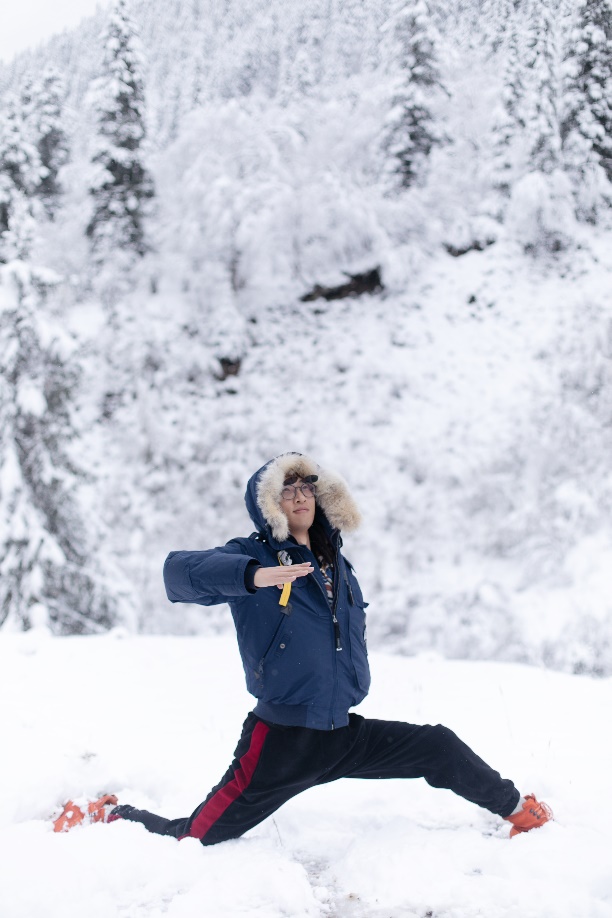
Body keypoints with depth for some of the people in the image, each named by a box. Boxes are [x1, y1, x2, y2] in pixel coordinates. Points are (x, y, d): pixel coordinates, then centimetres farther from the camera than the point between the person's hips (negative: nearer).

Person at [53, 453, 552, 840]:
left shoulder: (337, 565, 12)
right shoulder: (253, 556, -9)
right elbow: (179, 571, -28)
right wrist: (253, 576, -42)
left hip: (343, 735, 6)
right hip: (280, 742, -6)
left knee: (441, 748, 8)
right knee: (193, 840, -5)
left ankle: (517, 809, 32)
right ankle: (112, 817, 20)